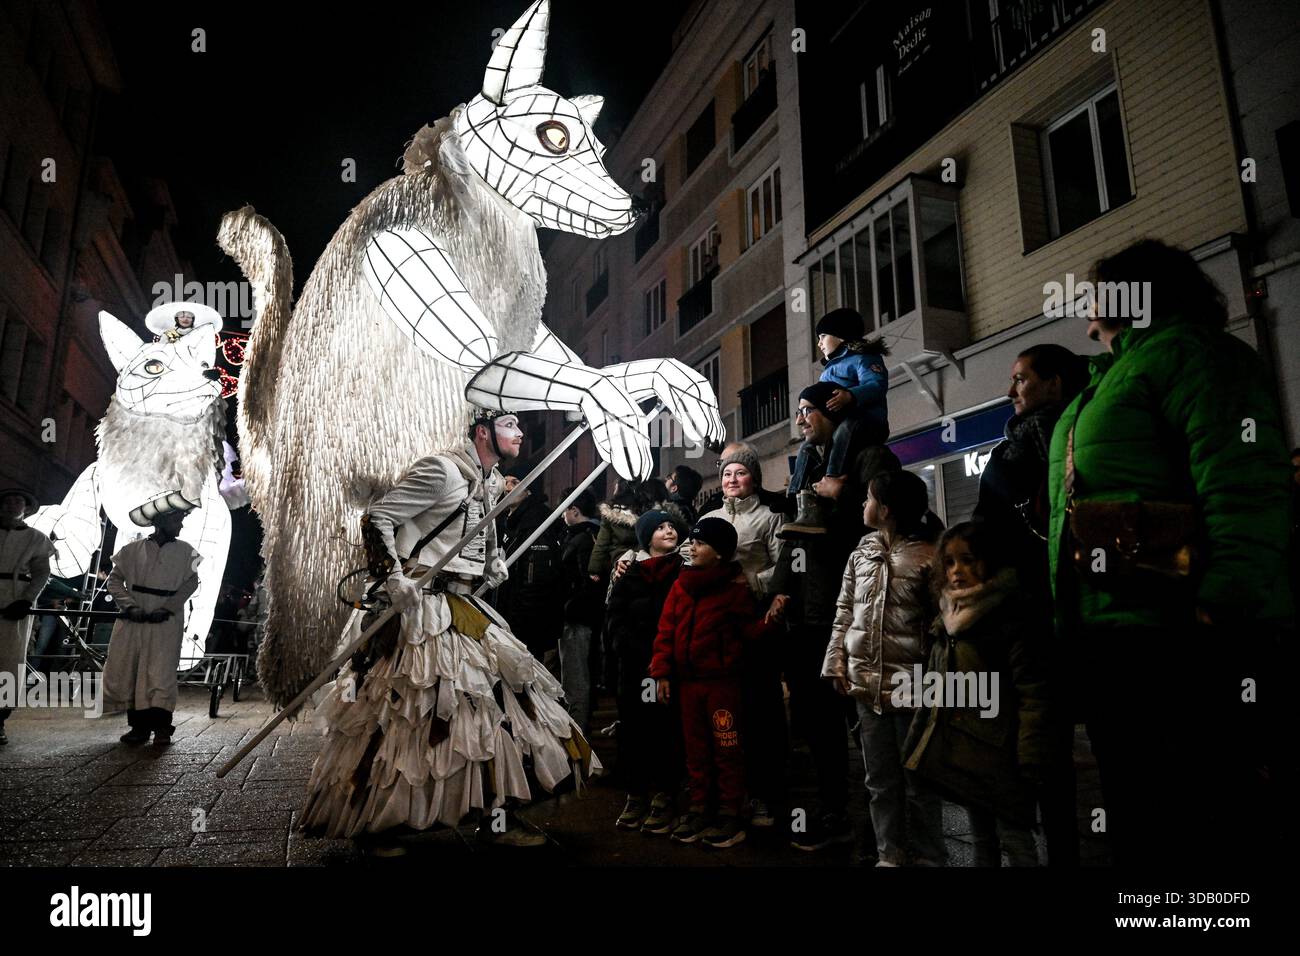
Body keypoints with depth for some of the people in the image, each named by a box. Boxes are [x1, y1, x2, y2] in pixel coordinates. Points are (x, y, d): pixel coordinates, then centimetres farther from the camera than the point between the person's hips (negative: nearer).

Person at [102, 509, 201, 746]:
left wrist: (167, 609, -9)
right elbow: (114, 579, 6)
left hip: (166, 622, -1)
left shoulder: (185, 551, 6)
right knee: (126, 671, 3)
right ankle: (138, 725, 13)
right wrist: (130, 606, -8)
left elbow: (191, 583, 1)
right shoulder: (132, 549, 6)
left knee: (160, 673, -8)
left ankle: (161, 727, -4)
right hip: (132, 621, 2)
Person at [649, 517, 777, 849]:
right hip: (687, 681, 5)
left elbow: (751, 629, -5)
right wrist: (662, 672, 2)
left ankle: (729, 813, 16)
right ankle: (698, 808, 27)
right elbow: (666, 630, 6)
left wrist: (770, 619, -25)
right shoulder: (681, 586, 5)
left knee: (727, 748, 3)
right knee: (696, 747, 15)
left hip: (722, 681, -5)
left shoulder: (734, 588, -8)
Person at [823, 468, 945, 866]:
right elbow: (844, 612, 12)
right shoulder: (862, 554, 9)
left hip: (910, 684, -5)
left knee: (918, 777, 7)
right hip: (866, 681, 6)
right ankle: (891, 854, 27)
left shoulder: (928, 557, -9)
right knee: (880, 778, 14)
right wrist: (837, 664, 5)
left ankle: (927, 856, 23)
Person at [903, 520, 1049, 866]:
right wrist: (919, 739, 14)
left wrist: (1029, 760, -19)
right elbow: (934, 690, 15)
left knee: (1014, 838, 4)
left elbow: (1033, 695, -17)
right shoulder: (949, 620, 9)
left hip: (998, 753, -8)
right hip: (961, 751, 8)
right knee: (981, 838, 21)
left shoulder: (1011, 618, -15)